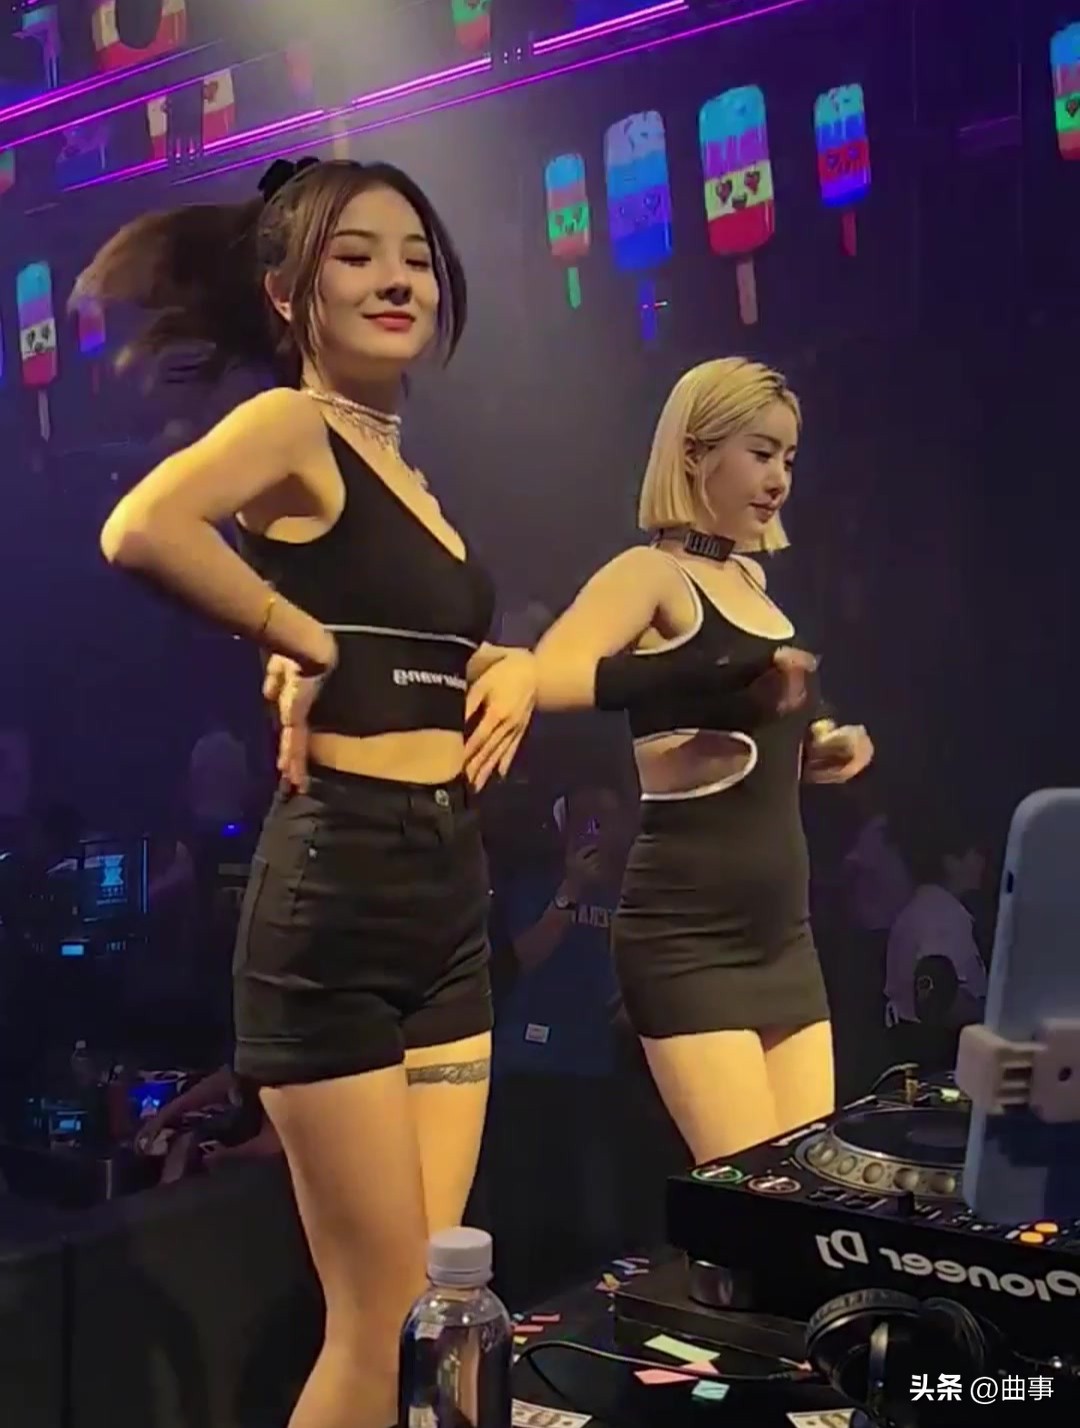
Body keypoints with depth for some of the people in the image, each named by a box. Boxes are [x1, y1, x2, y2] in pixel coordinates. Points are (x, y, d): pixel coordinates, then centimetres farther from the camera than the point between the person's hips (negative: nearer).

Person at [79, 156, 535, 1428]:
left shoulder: (403, 465, 17)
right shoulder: (291, 424, -8)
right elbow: (141, 529, -29)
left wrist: (508, 669, 7)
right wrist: (303, 641, -17)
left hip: (448, 894, 8)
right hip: (338, 889, -8)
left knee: (430, 1308, 14)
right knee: (378, 1321, 1)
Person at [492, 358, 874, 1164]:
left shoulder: (753, 581, 14)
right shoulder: (654, 572, -8)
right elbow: (549, 677, -28)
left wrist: (822, 745, 7)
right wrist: (724, 682, -35)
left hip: (784, 932, 8)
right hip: (690, 936, -8)